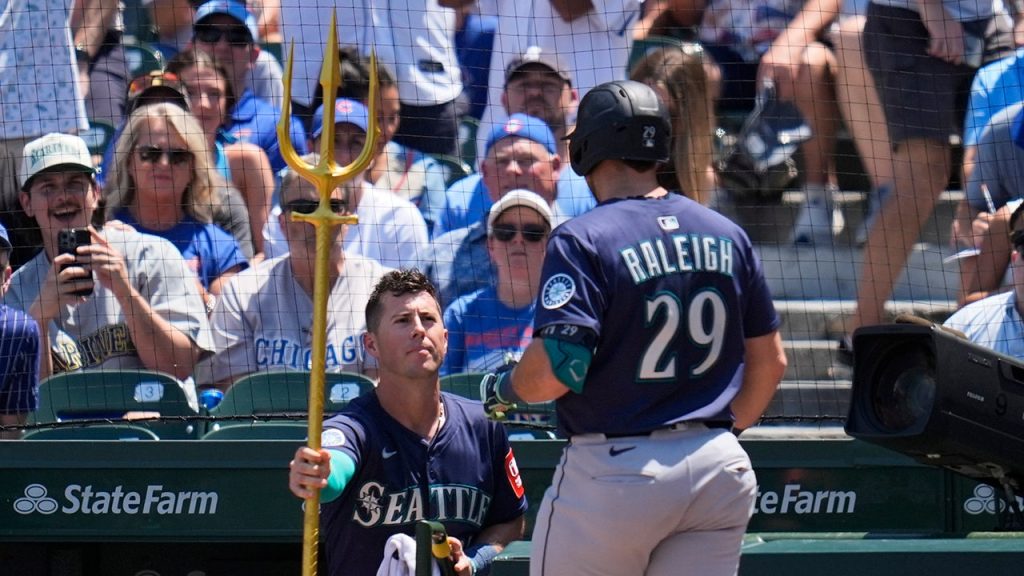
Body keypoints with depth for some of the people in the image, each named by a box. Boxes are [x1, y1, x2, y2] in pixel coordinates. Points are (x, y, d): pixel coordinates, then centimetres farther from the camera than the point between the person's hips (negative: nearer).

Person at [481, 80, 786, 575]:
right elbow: (770, 361, 13)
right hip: (719, 469, 5)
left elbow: (555, 370, -20)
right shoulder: (728, 236, 8)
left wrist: (502, 389, 1)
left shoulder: (582, 240, -11)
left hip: (615, 473, -5)